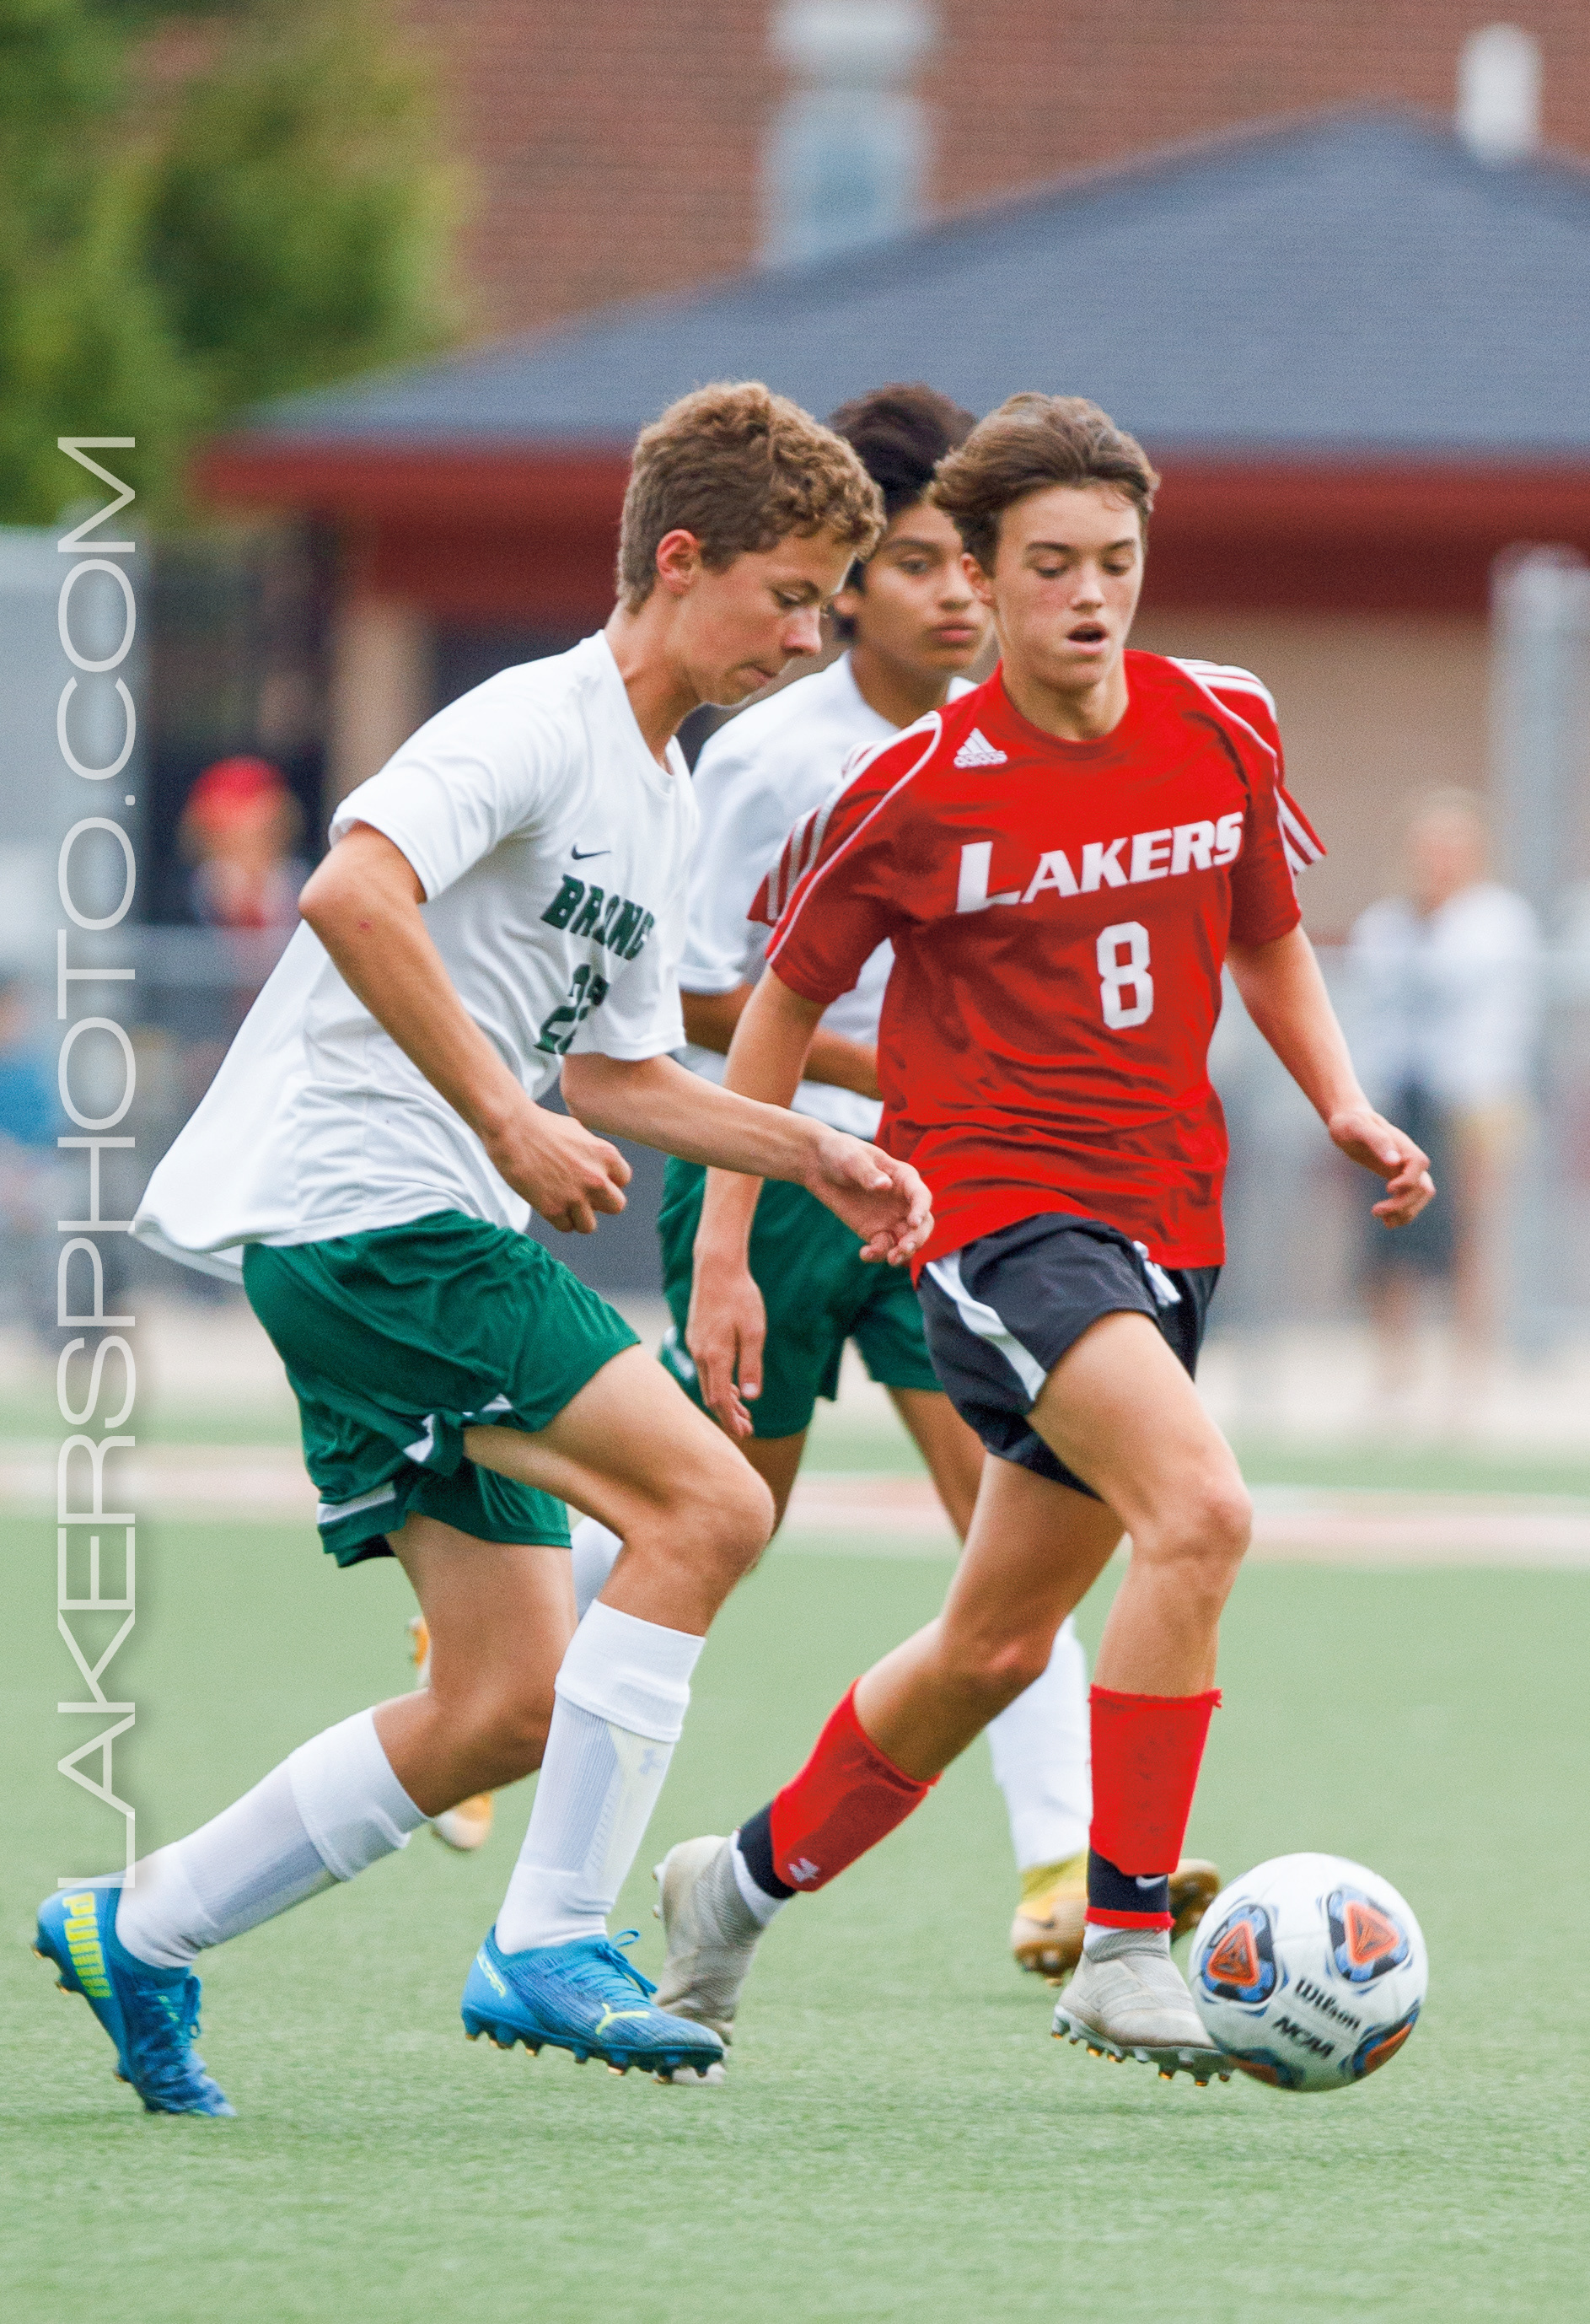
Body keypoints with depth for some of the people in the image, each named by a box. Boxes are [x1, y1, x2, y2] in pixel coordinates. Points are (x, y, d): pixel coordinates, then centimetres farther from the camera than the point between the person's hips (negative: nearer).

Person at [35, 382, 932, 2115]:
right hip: (363, 1207, -10)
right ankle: (549, 1945, -17)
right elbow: (351, 889, -27)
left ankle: (140, 1935, 15)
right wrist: (508, 1121, -26)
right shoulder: (540, 723, -11)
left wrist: (812, 1155, 15)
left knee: (509, 1705, 5)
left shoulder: (664, 801, 19)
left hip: (423, 1243, 10)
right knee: (706, 1504, -20)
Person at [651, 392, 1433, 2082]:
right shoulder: (920, 790, -9)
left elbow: (1265, 941, 20)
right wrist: (722, 1256, 2)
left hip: (1161, 1227, 6)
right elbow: (785, 1001, 3)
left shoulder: (1224, 732, 2)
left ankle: (744, 1882, 36)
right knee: (1199, 1512, -29)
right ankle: (1124, 1946, -24)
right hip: (994, 1203, -6)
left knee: (993, 1649, 14)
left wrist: (1343, 1107, 3)